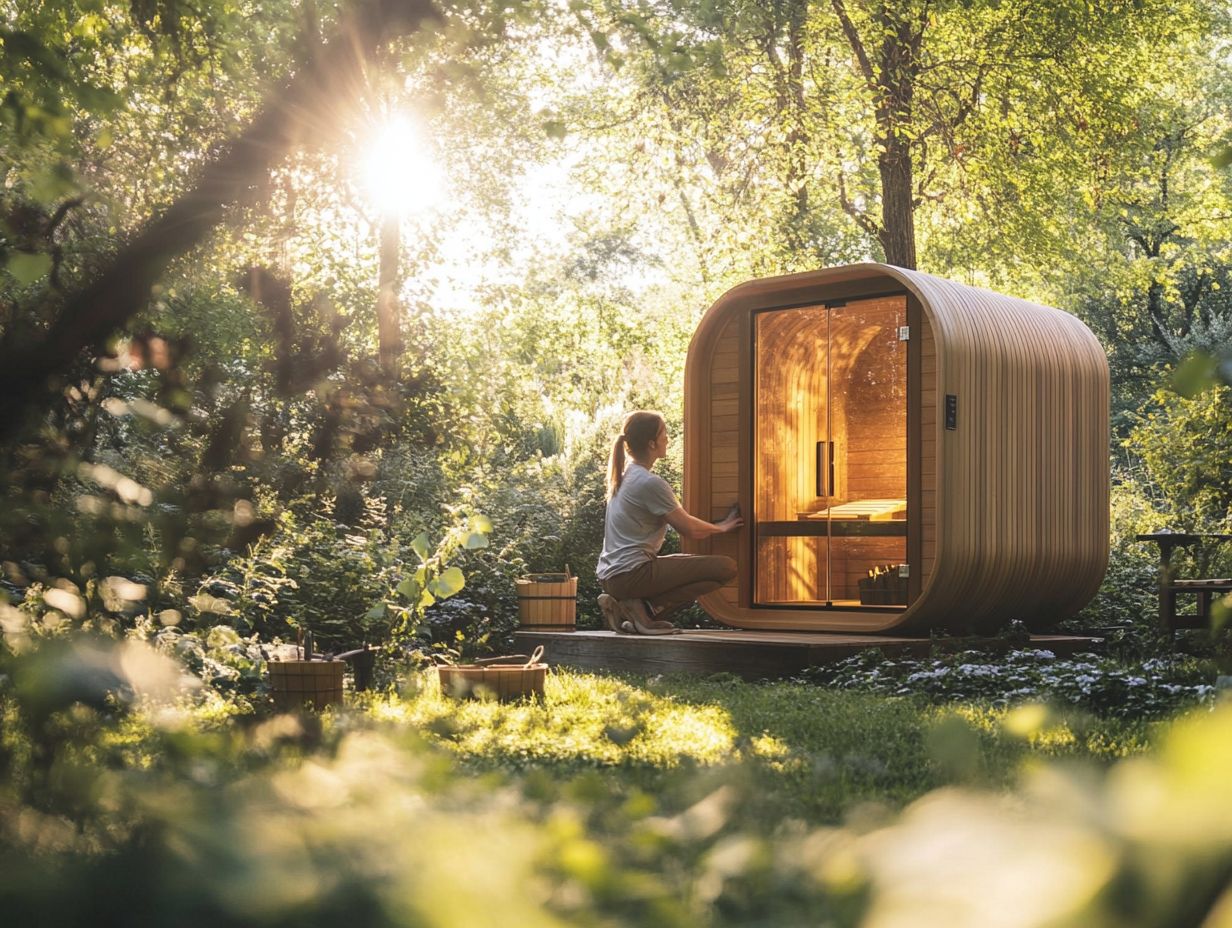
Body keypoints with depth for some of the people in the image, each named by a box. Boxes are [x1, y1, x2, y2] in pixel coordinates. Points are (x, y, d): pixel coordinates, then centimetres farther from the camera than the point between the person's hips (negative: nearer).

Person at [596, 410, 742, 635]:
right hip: (632, 573, -10)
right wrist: (721, 527, 13)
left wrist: (715, 525, 27)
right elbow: (689, 529, -6)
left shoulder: (623, 477, 17)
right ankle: (645, 608, -11)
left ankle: (624, 606, 9)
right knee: (726, 567, -13)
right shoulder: (650, 483, -13)